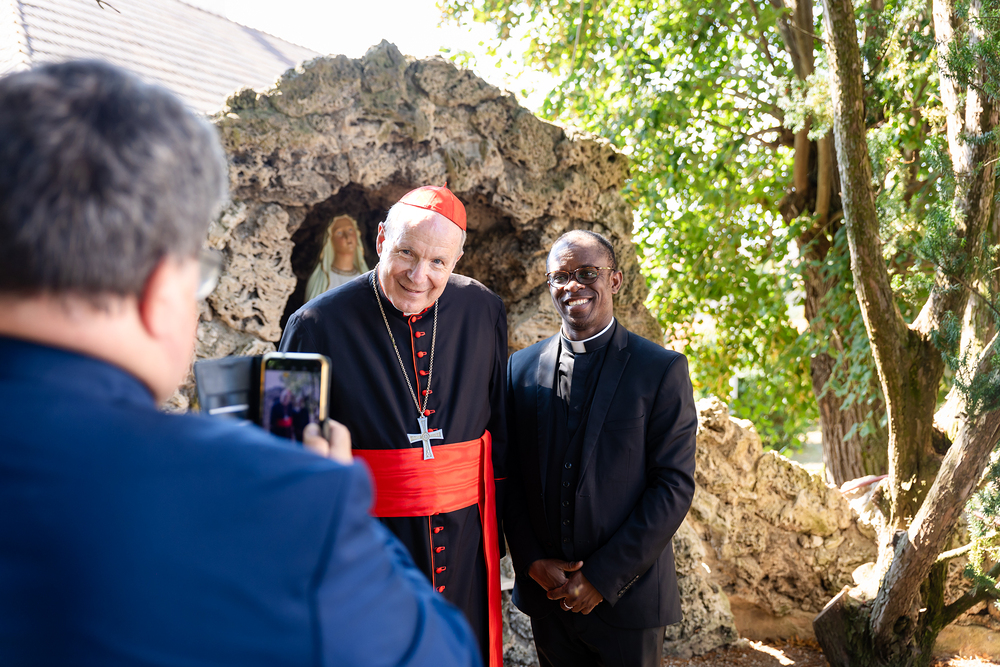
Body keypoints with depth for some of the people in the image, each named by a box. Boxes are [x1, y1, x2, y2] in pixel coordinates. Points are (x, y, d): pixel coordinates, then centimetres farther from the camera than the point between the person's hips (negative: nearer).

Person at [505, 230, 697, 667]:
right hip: (546, 593, 3)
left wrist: (603, 578, -13)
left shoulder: (663, 370, -8)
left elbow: (675, 484, -11)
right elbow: (509, 473, 5)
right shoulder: (521, 367, 3)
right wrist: (531, 562, -6)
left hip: (627, 594, -2)